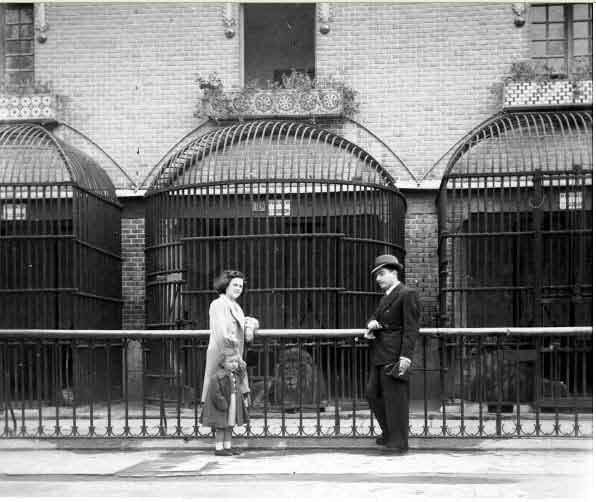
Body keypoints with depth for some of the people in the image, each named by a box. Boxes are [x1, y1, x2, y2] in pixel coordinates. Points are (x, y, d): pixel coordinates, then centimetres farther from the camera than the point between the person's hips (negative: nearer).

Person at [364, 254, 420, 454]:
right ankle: (389, 433, 28)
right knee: (373, 393, 14)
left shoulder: (407, 295, -10)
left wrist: (406, 356, -21)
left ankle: (399, 442, 5)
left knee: (395, 398, -4)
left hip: (394, 355, -10)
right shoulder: (387, 296, 19)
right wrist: (371, 324, 0)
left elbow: (411, 328, -15)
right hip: (380, 355, 10)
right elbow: (375, 317, 25)